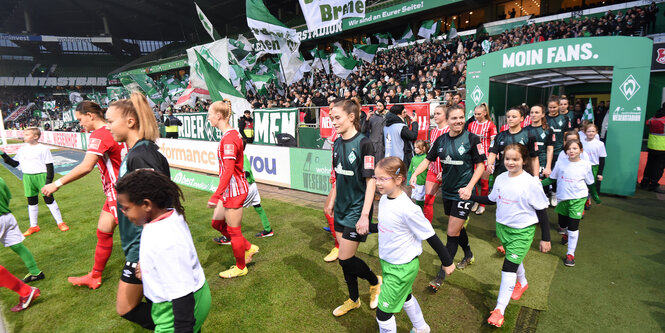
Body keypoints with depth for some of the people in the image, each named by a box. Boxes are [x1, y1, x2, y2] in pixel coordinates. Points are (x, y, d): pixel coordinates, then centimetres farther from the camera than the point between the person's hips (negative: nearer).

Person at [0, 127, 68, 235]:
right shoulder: (22, 149, 10)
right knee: (31, 202, 13)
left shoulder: (43, 149, -7)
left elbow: (49, 166, -8)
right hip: (27, 177, 6)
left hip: (41, 176, -6)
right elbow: (14, 163, 16)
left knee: (49, 200, -1)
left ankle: (60, 222, 10)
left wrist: (49, 181, -12)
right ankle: (33, 226, 25)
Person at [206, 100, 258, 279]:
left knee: (233, 230, 6)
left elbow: (228, 171, -27)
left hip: (234, 190, -10)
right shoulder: (231, 134, 9)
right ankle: (248, 248, 31)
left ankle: (240, 267, 26)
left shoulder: (229, 138, -22)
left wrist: (215, 196, -27)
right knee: (217, 222, 20)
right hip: (231, 190, 10)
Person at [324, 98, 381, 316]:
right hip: (341, 208, 7)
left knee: (345, 259, -2)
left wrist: (365, 215, -21)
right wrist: (332, 201, 17)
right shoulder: (337, 143, 5)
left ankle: (375, 282, 27)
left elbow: (371, 181, -18)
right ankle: (353, 300, 36)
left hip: (357, 210, -7)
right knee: (345, 258, 15)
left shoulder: (363, 144, -17)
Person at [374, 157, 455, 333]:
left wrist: (447, 262, -9)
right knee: (405, 297, 30)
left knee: (383, 312, 2)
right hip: (387, 262, 8)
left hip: (402, 268, -8)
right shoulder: (384, 199, -7)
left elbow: (430, 236, -19)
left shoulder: (407, 209, -30)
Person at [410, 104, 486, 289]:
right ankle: (469, 255, 48)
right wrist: (415, 174, -8)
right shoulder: (441, 140, 1)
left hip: (463, 192, -5)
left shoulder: (472, 139, -11)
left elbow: (480, 165, -8)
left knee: (452, 233, -4)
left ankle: (442, 274, 7)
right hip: (447, 191, 5)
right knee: (458, 227, 21)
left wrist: (469, 187, -18)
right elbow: (428, 159, 8)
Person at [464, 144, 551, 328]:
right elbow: (491, 199, 12)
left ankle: (499, 309, 2)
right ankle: (522, 283, 55)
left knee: (509, 267, -7)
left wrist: (545, 238, -8)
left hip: (522, 231, -5)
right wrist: (469, 196, 3)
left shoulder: (531, 183, -19)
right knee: (514, 259, 25)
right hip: (503, 227, 6)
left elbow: (542, 211, -12)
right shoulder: (500, 178, -3)